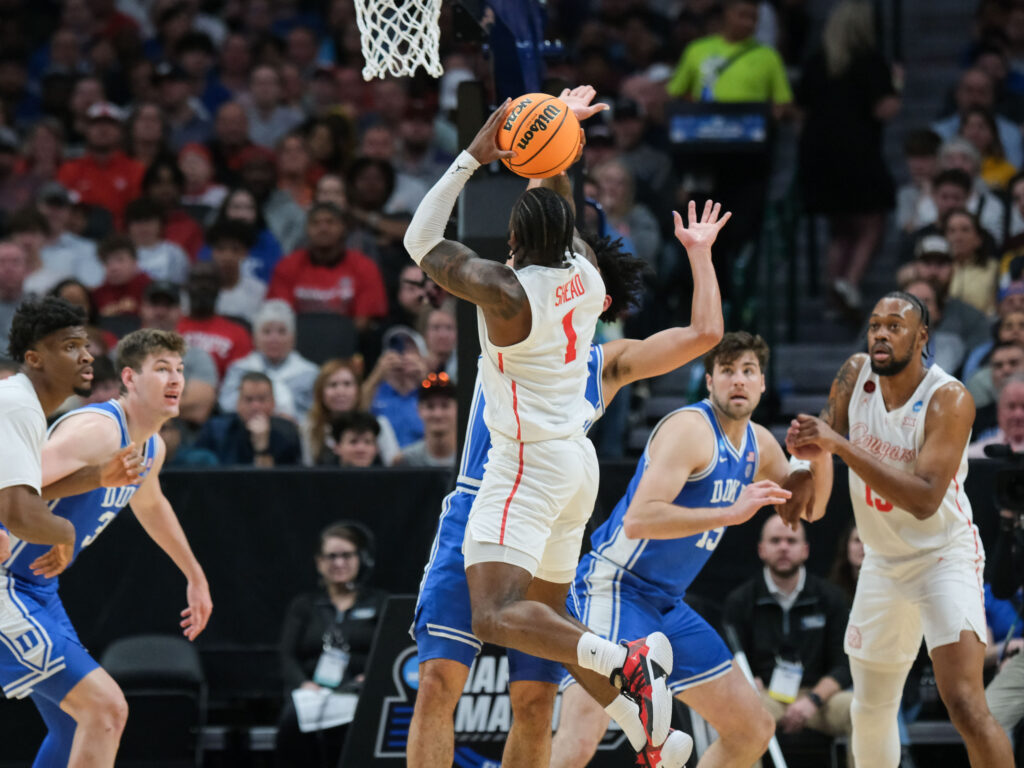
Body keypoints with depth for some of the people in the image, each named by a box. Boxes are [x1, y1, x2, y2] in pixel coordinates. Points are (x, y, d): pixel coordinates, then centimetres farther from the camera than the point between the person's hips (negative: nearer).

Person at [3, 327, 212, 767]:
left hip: (40, 593, 11)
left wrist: (195, 577, 41)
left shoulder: (152, 448, 10)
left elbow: (151, 506, 34)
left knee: (77, 726, 18)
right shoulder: (97, 430, -22)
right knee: (105, 707, -17)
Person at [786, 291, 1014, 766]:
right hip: (883, 563, 6)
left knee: (965, 705, -22)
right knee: (870, 709, 14)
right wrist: (807, 440, -17)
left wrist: (841, 445, -38)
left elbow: (925, 500, -33)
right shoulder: (856, 375, -5)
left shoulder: (948, 400, -23)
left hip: (944, 557, -6)